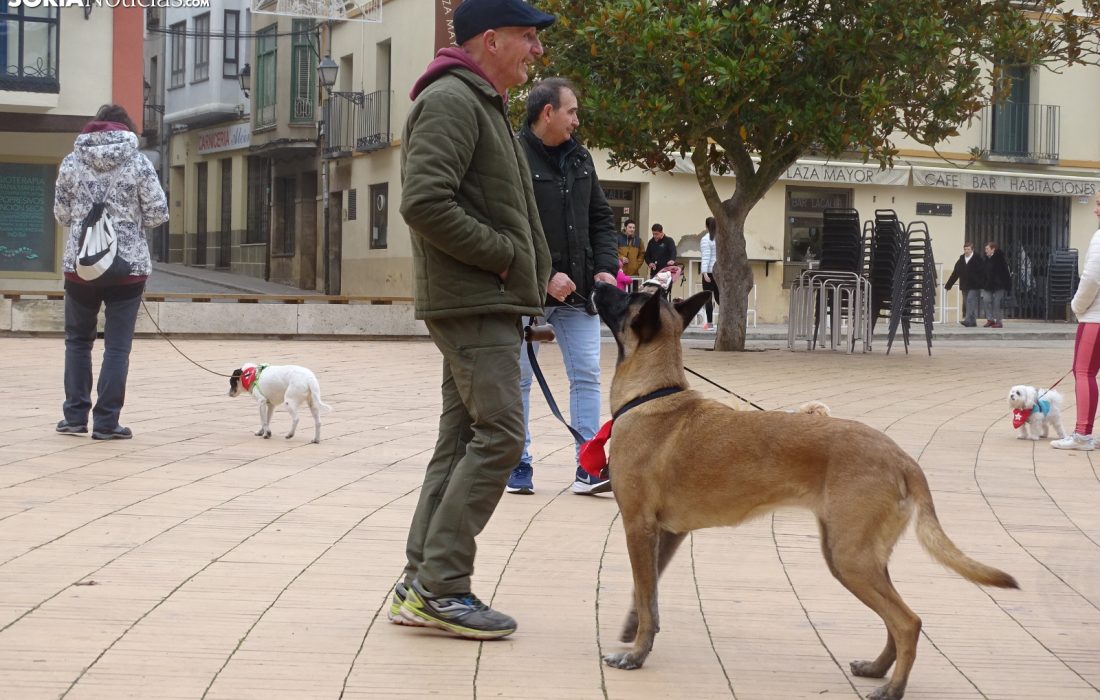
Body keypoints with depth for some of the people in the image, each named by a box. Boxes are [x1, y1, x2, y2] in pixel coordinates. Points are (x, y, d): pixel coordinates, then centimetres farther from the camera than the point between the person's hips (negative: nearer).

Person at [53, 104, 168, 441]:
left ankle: (75, 416, 17)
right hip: (128, 265, -2)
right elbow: (157, 214, -4)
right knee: (117, 346, 4)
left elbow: (61, 214, 7)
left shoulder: (71, 162, 1)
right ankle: (106, 422, 3)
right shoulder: (138, 162, -4)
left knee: (78, 340, 16)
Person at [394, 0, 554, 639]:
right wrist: (504, 255, -17)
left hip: (491, 304, 10)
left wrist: (530, 272, 12)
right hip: (473, 303, -10)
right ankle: (441, 586, -9)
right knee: (498, 436, -13)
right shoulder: (451, 100, -12)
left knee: (461, 442, 10)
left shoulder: (482, 104, 21)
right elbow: (424, 202, -24)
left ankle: (423, 584, 14)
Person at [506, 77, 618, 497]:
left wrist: (605, 268, 1)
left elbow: (601, 218, 15)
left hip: (578, 290, 6)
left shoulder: (580, 159, 10)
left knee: (587, 376, 2)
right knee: (519, 378, 5)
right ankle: (519, 465, 14)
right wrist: (544, 276, -21)